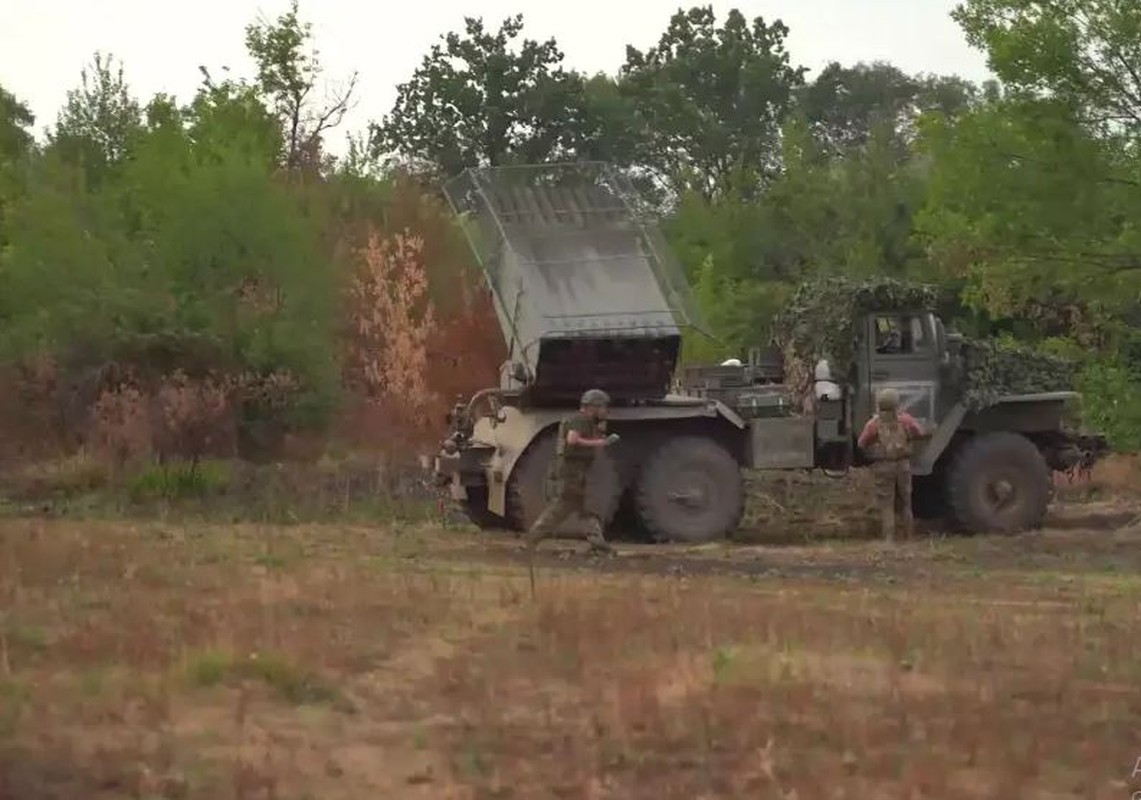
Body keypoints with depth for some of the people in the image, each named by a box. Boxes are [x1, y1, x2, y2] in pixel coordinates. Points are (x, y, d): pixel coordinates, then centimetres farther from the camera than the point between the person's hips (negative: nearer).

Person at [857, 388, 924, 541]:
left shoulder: (874, 423, -8)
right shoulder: (904, 420, 0)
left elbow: (862, 444, -4)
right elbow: (919, 433, 13)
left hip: (883, 466, -3)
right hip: (903, 464, 3)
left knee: (886, 505, 1)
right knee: (905, 503, 16)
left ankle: (889, 539, -7)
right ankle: (908, 536, 19)